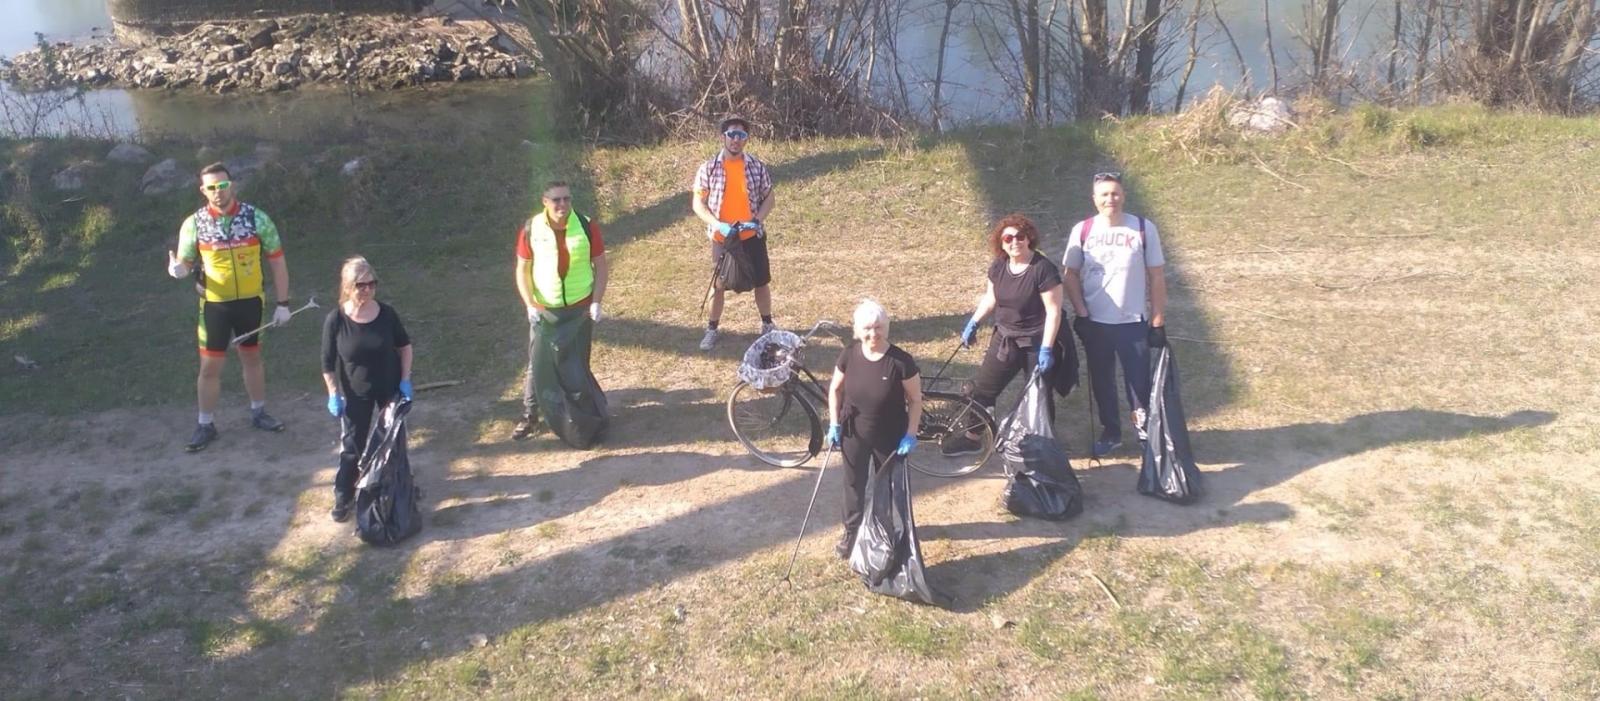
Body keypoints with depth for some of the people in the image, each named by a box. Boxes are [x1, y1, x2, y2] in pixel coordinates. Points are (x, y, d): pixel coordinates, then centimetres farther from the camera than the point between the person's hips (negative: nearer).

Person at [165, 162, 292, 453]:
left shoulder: (256, 218, -10)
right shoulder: (194, 224, -9)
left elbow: (277, 261, -3)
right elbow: (185, 263, -1)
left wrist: (283, 303, -4)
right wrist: (177, 270, -27)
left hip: (251, 301, 1)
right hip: (214, 305, -1)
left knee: (252, 357, 17)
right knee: (210, 366, 4)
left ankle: (258, 412, 35)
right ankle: (205, 425, 18)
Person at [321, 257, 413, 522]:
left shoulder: (386, 314, -14)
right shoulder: (335, 320, -18)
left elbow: (404, 345, 1)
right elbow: (328, 363, -9)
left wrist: (405, 380, -5)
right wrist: (333, 395, -11)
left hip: (390, 388, 2)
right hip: (355, 393, -1)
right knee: (352, 445, 5)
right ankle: (343, 497, 19)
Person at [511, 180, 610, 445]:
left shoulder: (587, 226, -11)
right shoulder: (531, 229, -11)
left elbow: (601, 266, -3)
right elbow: (522, 269, -1)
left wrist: (596, 303, -9)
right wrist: (530, 305, -9)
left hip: (580, 308, 0)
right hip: (543, 310, 1)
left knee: (577, 364, 8)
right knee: (538, 364, 7)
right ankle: (530, 416, 20)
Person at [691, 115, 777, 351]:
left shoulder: (757, 166, -3)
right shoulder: (709, 168, -7)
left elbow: (769, 198, 5)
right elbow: (698, 203, -4)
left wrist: (756, 221, -12)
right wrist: (718, 225, -19)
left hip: (752, 236, 1)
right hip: (721, 238, -1)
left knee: (761, 282, 10)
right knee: (718, 284, 7)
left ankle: (767, 325, 29)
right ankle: (712, 329, 21)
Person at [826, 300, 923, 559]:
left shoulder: (901, 361, -22)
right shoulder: (849, 355, -13)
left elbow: (915, 400, -11)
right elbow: (835, 389, 2)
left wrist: (910, 435, -14)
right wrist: (834, 424, -2)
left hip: (890, 437, -2)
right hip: (853, 434, 2)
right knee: (854, 483, 19)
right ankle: (852, 532, 39)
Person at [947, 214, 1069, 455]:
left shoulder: (1043, 268, -20)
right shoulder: (998, 266, -2)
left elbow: (1053, 311, -19)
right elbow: (990, 298, 14)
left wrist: (1046, 349, -22)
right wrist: (973, 324, 11)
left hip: (1037, 343, -6)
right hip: (1005, 339, 6)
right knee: (982, 388, 9)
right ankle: (972, 437, 25)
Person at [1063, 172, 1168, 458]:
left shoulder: (1144, 228, -6)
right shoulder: (1082, 230, -2)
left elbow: (1156, 277, -2)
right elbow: (1071, 275, 3)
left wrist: (1158, 321, -4)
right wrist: (1081, 314, -6)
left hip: (1133, 322, -2)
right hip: (1095, 323, 2)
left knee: (1139, 381, 2)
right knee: (1101, 382, 13)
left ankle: (1145, 427, 26)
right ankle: (1111, 432, 31)